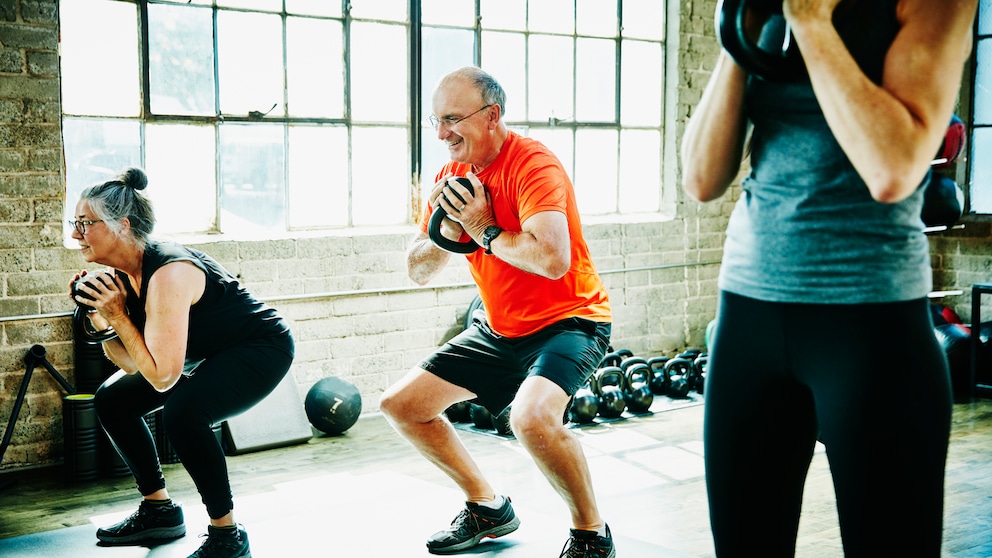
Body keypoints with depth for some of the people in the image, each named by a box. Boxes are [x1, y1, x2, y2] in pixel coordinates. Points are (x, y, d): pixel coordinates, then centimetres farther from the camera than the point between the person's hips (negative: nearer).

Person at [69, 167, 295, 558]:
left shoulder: (168, 274, -30)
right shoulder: (121, 275, -4)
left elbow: (162, 375, -31)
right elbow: (130, 364, 0)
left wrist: (118, 316, -26)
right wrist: (100, 317, -13)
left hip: (263, 347, -10)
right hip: (215, 355, 10)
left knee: (182, 411, -34)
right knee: (112, 399, 10)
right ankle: (159, 510, 21)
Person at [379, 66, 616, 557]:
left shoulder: (533, 164, -21)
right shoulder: (452, 177, 3)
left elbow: (552, 259, -37)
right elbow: (418, 272, 6)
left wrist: (485, 230, -23)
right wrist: (446, 233, -14)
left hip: (566, 321, -8)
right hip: (498, 328, 9)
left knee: (532, 416, -36)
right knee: (400, 405, 8)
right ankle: (488, 507, 22)